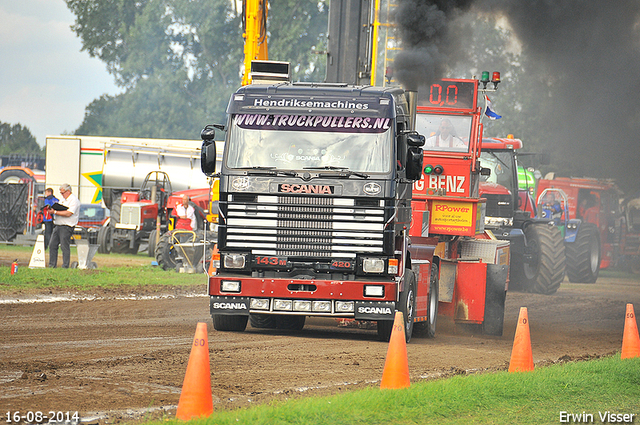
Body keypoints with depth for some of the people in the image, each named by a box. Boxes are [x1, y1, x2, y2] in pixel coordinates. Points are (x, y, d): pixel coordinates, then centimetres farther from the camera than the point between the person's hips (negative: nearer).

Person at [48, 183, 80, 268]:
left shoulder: (74, 200, -10)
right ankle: (52, 264, 11)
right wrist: (52, 209, 1)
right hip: (58, 226, 9)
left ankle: (65, 266, -1)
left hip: (66, 227, -9)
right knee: (52, 245, 5)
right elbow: (58, 209, 25)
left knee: (65, 247, -7)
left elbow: (68, 213, -21)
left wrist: (55, 212, -19)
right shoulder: (63, 199, 20)